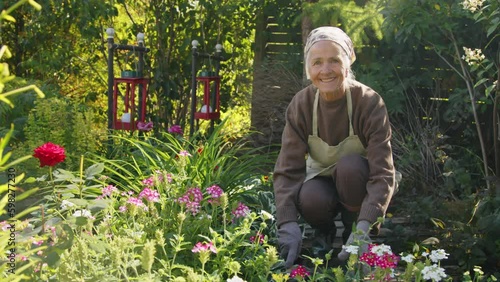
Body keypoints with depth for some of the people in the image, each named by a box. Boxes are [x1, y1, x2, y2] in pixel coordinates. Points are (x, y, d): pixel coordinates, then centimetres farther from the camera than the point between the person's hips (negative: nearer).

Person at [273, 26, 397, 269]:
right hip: (322, 179, 1)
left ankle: (353, 228, -9)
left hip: (357, 182, -1)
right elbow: (287, 170, -23)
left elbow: (383, 173, -32)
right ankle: (324, 230, 2)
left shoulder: (370, 103, -26)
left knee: (350, 165, -34)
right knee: (310, 199, -33)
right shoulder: (300, 105, -18)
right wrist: (289, 225, -39)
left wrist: (363, 230, -46)